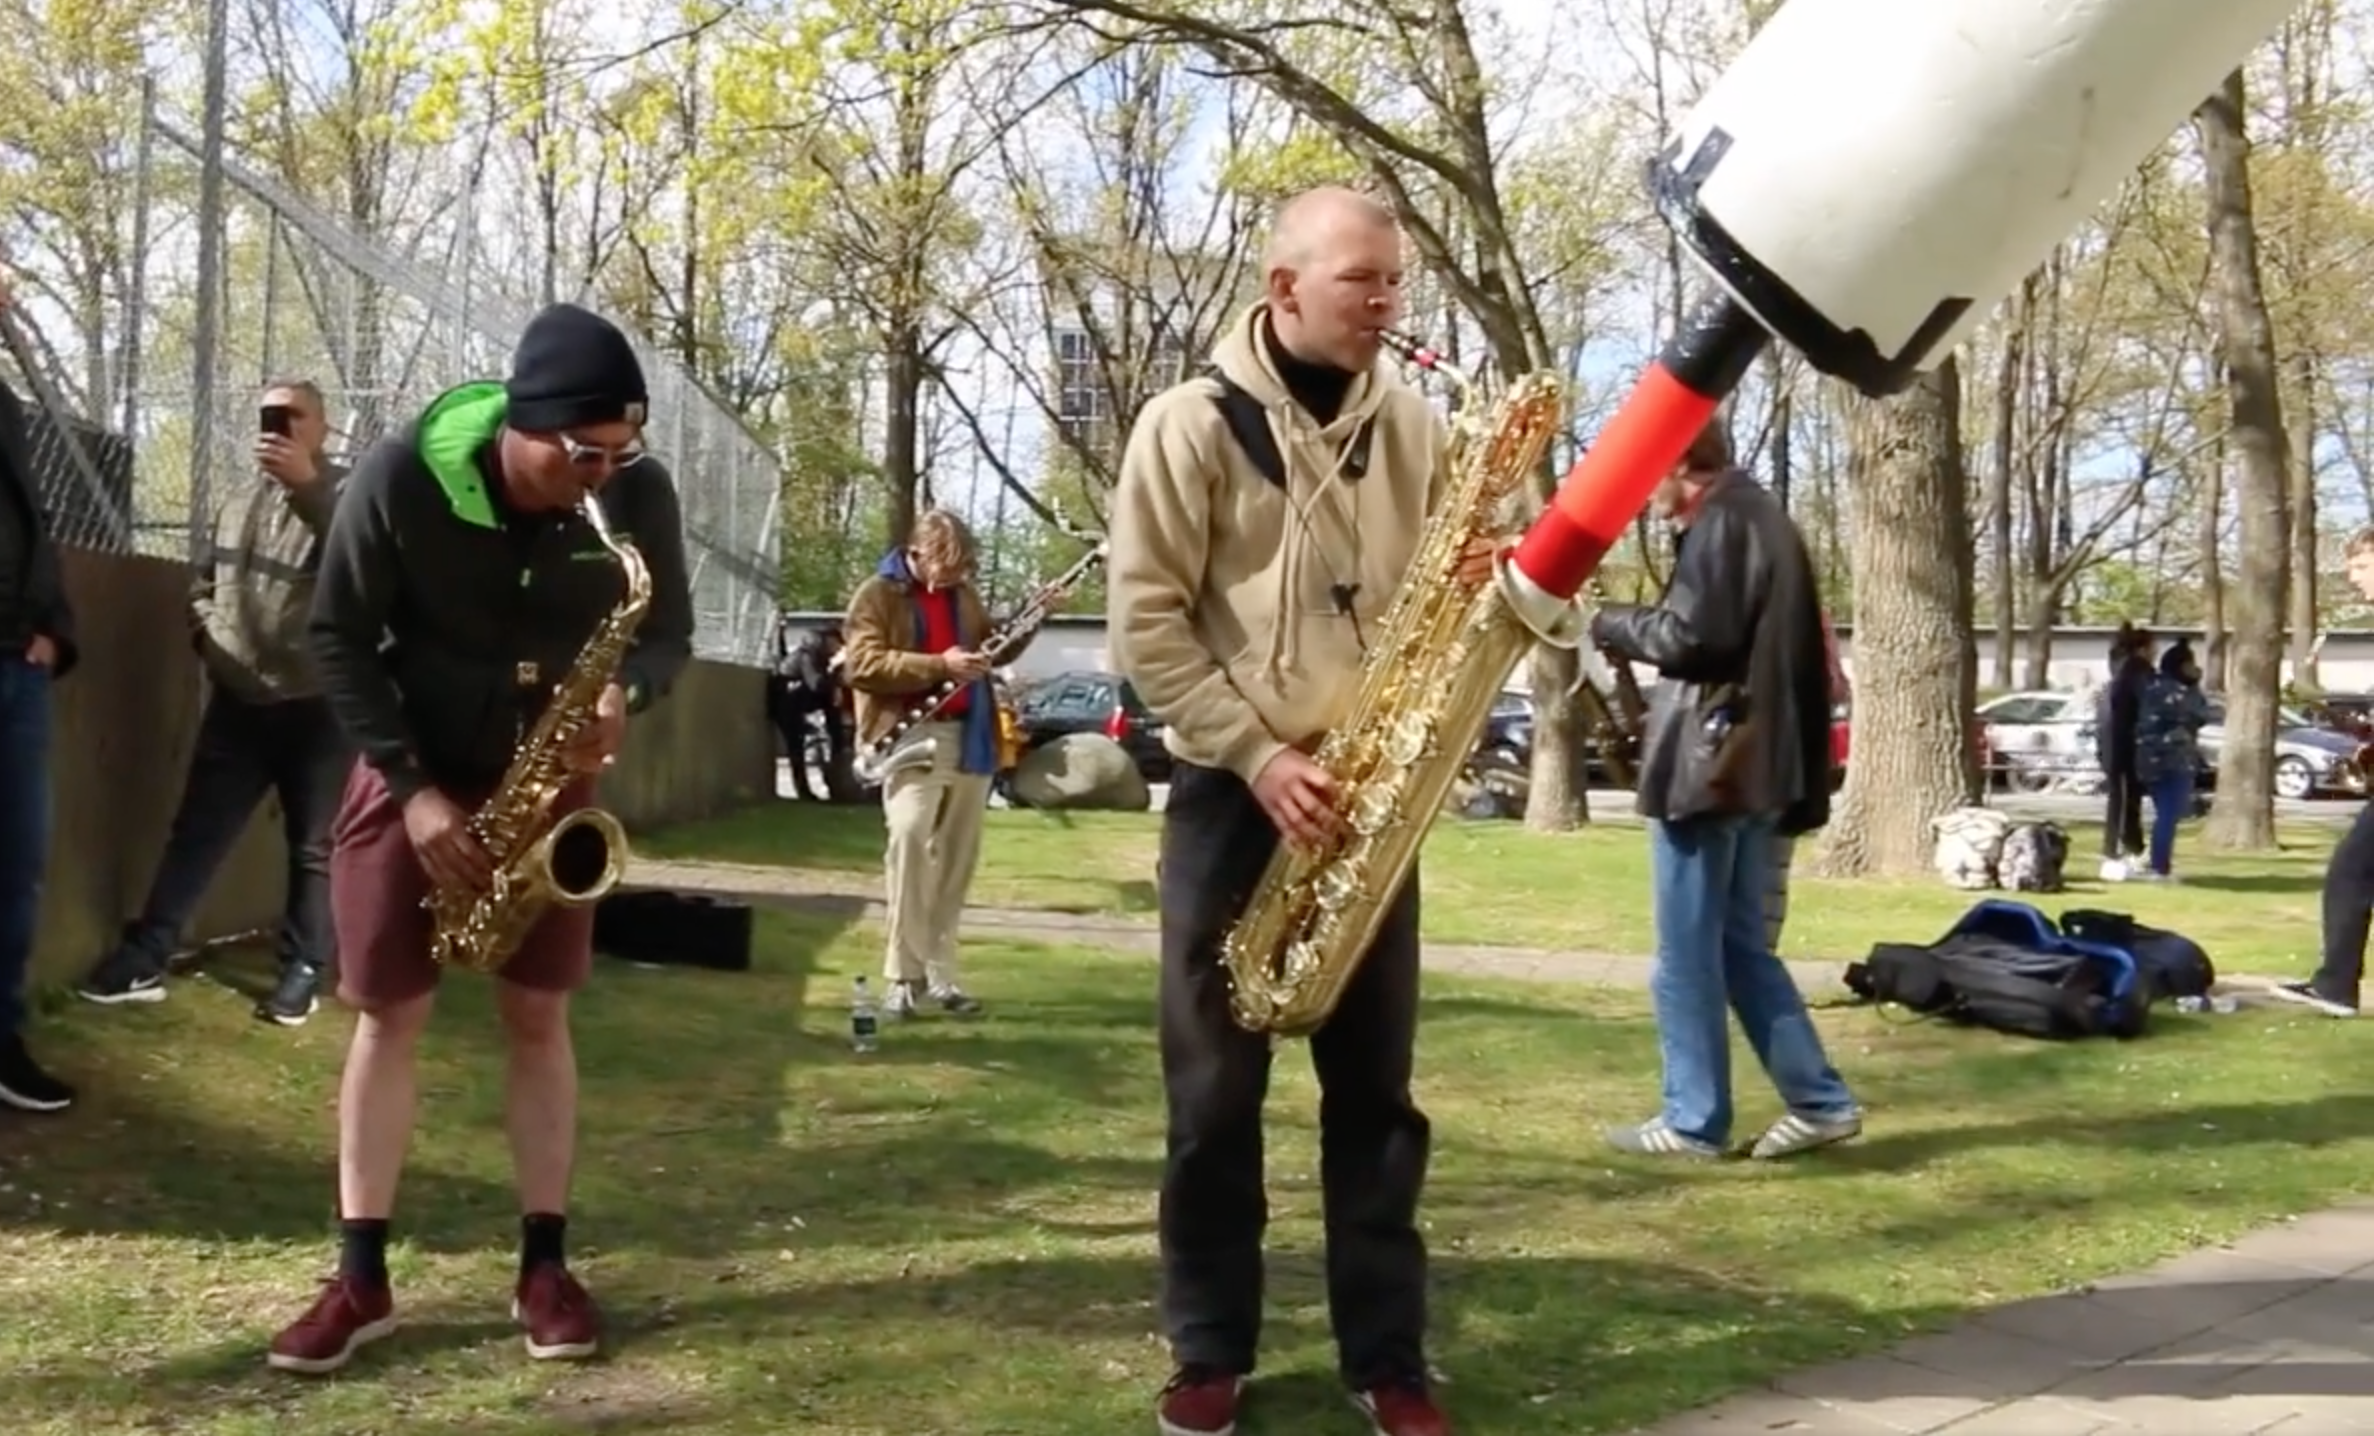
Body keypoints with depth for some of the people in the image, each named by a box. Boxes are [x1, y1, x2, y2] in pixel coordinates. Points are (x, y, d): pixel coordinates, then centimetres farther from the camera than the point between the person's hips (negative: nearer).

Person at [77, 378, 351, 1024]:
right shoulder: (239, 503, 15)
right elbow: (209, 581, 27)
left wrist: (307, 483, -33)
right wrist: (205, 632, 9)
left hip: (316, 708, -5)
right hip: (236, 704, 5)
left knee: (315, 846, 4)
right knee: (197, 832, 6)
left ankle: (304, 971, 12)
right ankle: (143, 957, 10)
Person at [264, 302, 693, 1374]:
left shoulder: (640, 493, -16)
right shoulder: (399, 478, -22)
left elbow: (668, 631, -2)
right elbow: (339, 638, -12)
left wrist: (624, 696, -25)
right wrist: (412, 786, -17)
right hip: (412, 774, -1)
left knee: (539, 1015, 2)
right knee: (387, 1014, 0)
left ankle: (543, 1264, 11)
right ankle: (361, 1278, 7)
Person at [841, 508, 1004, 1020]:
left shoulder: (963, 593, 17)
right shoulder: (879, 594, -1)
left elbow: (990, 650, 29)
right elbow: (862, 664, -13)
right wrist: (939, 665, -20)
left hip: (970, 737, 6)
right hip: (913, 736, -6)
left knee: (957, 856, 7)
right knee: (909, 843, -19)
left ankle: (939, 973, 14)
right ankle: (903, 976, -14)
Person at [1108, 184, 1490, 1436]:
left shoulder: (1410, 426, 8)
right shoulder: (1192, 422, -5)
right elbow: (1143, 620, -8)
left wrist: (1477, 588, -8)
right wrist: (1257, 754, -16)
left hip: (1369, 793, 4)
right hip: (1232, 792, -3)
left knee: (1375, 1087, 7)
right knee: (1213, 1090, 3)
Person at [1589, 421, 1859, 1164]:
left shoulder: (1721, 523, -12)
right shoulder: (1761, 517, 19)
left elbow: (1690, 635, -21)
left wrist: (1609, 623, -6)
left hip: (1709, 764, -10)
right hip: (1755, 765, 10)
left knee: (1687, 955, -2)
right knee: (1741, 946, 15)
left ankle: (1693, 1120, 5)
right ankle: (1819, 1100, 13)